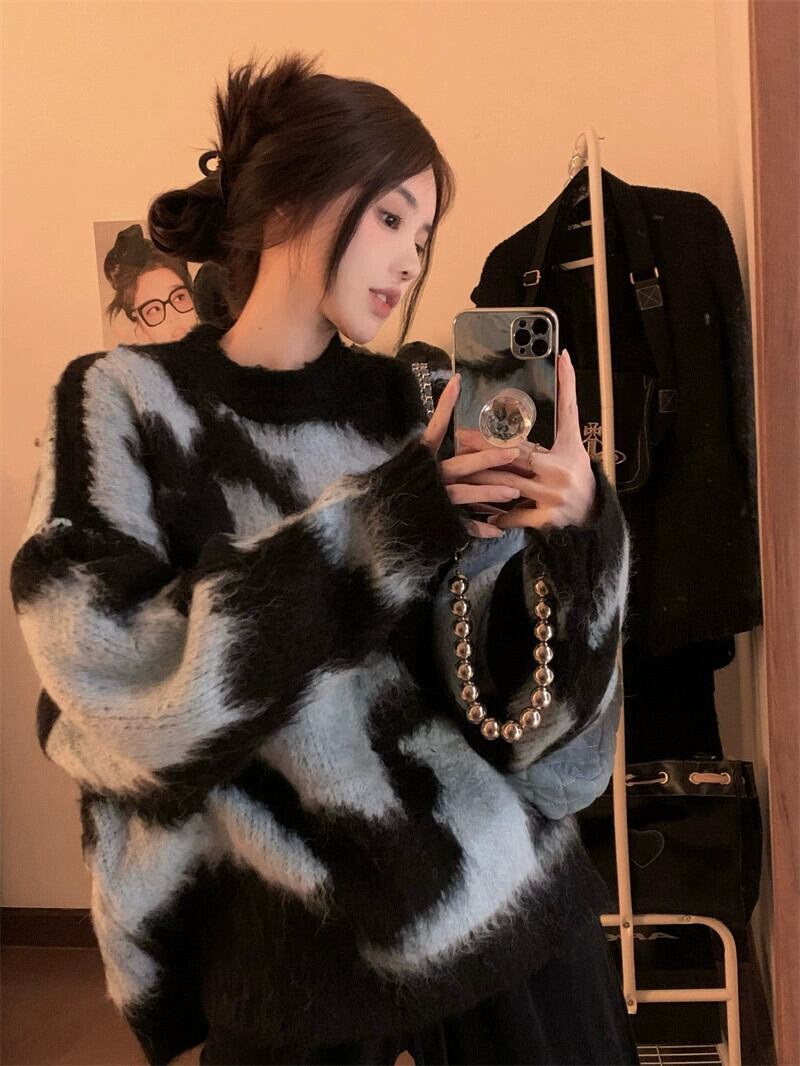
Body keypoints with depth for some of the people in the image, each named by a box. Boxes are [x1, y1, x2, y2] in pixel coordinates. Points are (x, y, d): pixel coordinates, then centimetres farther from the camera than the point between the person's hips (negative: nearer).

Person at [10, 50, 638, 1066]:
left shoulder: (414, 405, 3)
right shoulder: (124, 404, -4)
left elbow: (502, 691, -2)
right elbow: (106, 680, -16)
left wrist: (574, 526, -22)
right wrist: (379, 524, -21)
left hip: (503, 893, 3)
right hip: (287, 946, -2)